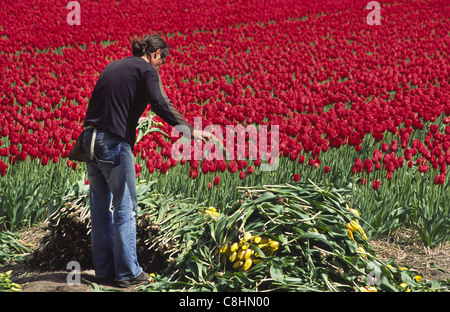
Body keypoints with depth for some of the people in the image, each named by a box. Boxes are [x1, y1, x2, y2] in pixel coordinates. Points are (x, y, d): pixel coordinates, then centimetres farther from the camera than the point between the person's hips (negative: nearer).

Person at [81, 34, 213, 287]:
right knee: (125, 209, 2)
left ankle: (104, 269, 22)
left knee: (100, 207, 14)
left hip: (90, 140, 8)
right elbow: (161, 104, -16)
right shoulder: (147, 70, -1)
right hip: (115, 143, -8)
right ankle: (128, 273, 7)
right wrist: (190, 130, -16)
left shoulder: (112, 67, 21)